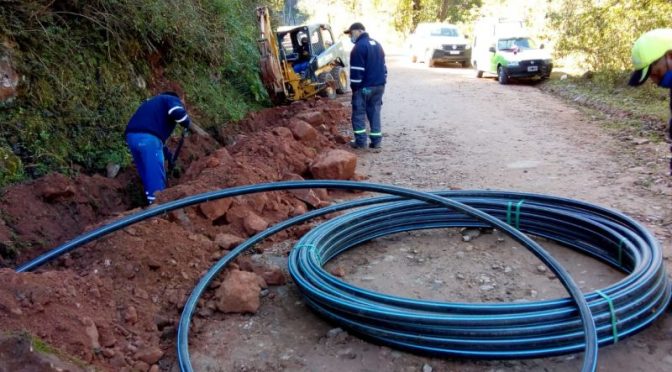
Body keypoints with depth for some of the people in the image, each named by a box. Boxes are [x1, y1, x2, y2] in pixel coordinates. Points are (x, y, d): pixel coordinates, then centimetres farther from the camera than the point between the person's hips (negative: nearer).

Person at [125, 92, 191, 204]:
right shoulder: (173, 100, 14)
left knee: (146, 175, 19)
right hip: (148, 138, -8)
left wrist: (167, 154, 41)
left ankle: (152, 202, 26)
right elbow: (178, 113, -12)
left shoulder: (153, 103, 39)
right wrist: (187, 123, 9)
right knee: (156, 177, -3)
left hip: (132, 136, 8)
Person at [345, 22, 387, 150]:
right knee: (375, 112, 10)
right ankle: (376, 141, 7)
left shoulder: (359, 46, -13)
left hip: (364, 86, -8)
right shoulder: (377, 44, 15)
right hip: (379, 85, 8)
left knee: (359, 113, 2)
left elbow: (357, 69, -17)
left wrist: (354, 86, -11)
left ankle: (360, 141, 0)